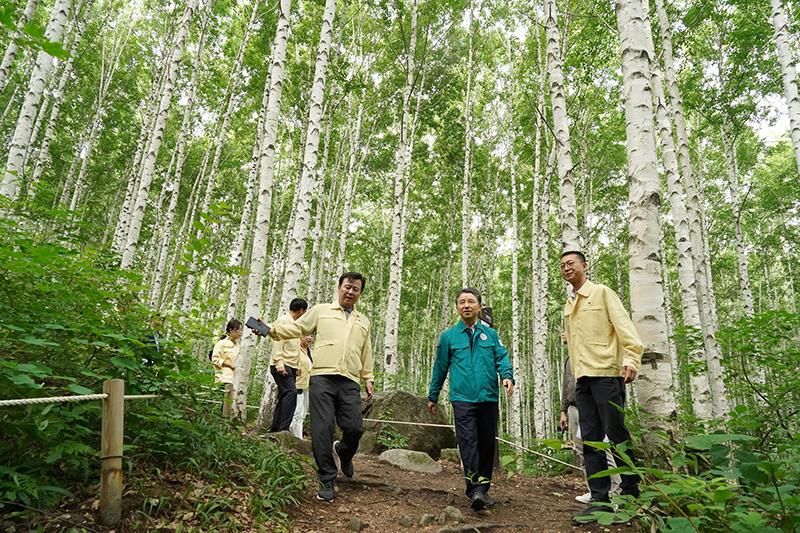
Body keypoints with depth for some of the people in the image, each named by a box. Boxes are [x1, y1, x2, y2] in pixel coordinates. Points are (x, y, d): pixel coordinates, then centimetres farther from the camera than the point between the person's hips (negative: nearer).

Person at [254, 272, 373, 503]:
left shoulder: (363, 322, 24)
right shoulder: (321, 311, 15)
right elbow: (297, 328, 13)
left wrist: (368, 379, 21)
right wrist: (272, 329, -2)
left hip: (350, 382, 2)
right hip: (322, 378, -2)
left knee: (355, 428, -7)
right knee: (322, 429, -7)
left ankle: (343, 451, 29)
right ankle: (328, 481, 7)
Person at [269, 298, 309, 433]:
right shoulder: (282, 321, -5)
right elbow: (277, 342, -14)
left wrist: (298, 366, 22)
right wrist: (279, 363, -22)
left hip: (291, 367, 9)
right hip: (282, 366, -9)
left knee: (284, 396, 8)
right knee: (291, 392, -20)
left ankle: (274, 429, 13)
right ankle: (283, 428, -21)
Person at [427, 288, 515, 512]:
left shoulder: (491, 334, 15)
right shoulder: (448, 336, 11)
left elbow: (502, 357, 5)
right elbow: (440, 368, 15)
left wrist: (507, 375, -16)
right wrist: (432, 397, 17)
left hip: (489, 397, 2)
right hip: (463, 398, -2)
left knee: (487, 443, 7)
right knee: (468, 442, -14)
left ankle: (483, 487, 20)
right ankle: (475, 490, -13)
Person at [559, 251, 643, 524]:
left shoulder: (602, 293, 1)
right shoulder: (568, 305, 20)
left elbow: (623, 325, -9)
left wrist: (631, 359, -21)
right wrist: (576, 372, 15)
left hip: (605, 372, -6)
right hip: (582, 378, 7)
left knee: (616, 433, -2)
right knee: (590, 438, 4)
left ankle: (630, 492, 13)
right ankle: (600, 500, 8)